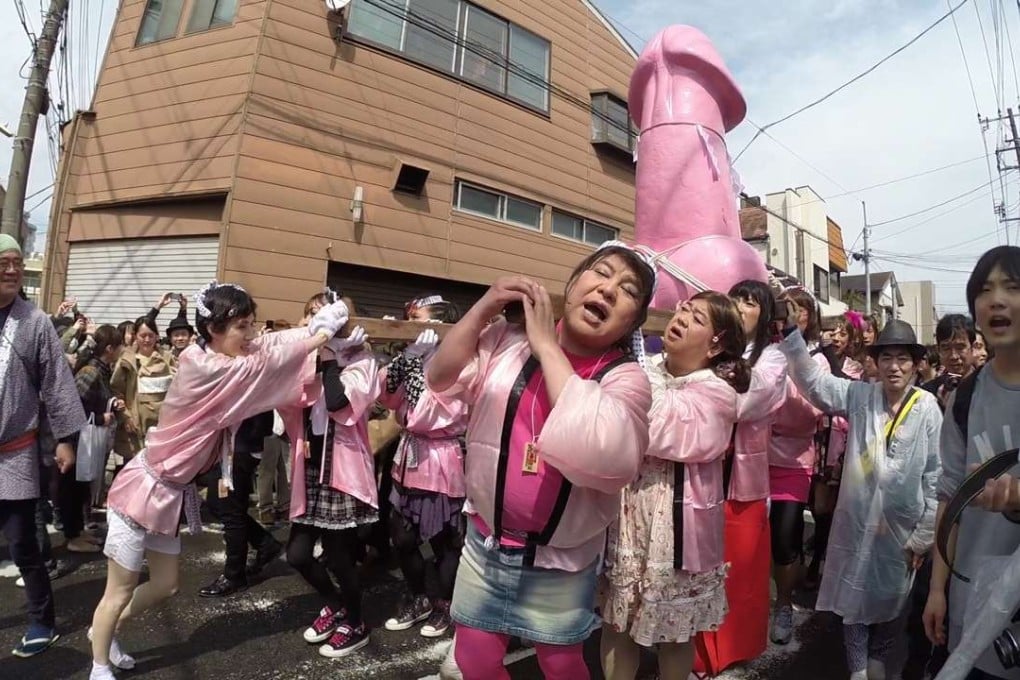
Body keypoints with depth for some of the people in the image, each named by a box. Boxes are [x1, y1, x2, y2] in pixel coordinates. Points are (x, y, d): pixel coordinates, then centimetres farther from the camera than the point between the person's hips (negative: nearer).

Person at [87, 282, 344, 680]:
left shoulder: (223, 361, -1)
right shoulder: (206, 366, -28)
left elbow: (272, 345, -4)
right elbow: (269, 361, -25)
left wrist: (318, 328, -16)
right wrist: (323, 334, -17)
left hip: (172, 492, 9)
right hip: (145, 489, -9)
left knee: (165, 585, 20)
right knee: (120, 591, 11)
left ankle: (104, 631, 44)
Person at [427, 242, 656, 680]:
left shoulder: (626, 378, -15)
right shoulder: (508, 340, -9)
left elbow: (601, 453, -33)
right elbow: (441, 381, -6)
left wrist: (546, 345, -27)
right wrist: (485, 307, -17)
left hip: (559, 562, -1)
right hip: (486, 542, 2)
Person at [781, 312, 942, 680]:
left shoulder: (927, 408, -8)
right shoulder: (860, 395, -4)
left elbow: (936, 474, -5)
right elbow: (813, 381, -16)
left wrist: (924, 535, -4)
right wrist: (791, 331, -30)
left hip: (903, 526, 0)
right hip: (857, 522, 0)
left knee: (892, 602, 19)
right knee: (854, 599, 13)